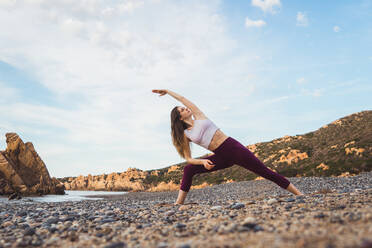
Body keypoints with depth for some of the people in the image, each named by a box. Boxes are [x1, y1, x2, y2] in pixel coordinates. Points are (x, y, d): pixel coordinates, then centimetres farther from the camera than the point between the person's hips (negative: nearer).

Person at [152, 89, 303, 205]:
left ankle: (299, 194, 1)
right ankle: (179, 203, -4)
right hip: (221, 158, 1)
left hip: (233, 147, -1)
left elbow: (183, 100, 16)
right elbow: (188, 159, 3)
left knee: (265, 172, -5)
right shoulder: (185, 135, 6)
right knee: (188, 170, -10)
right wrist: (203, 161, -13)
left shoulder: (199, 117, 8)